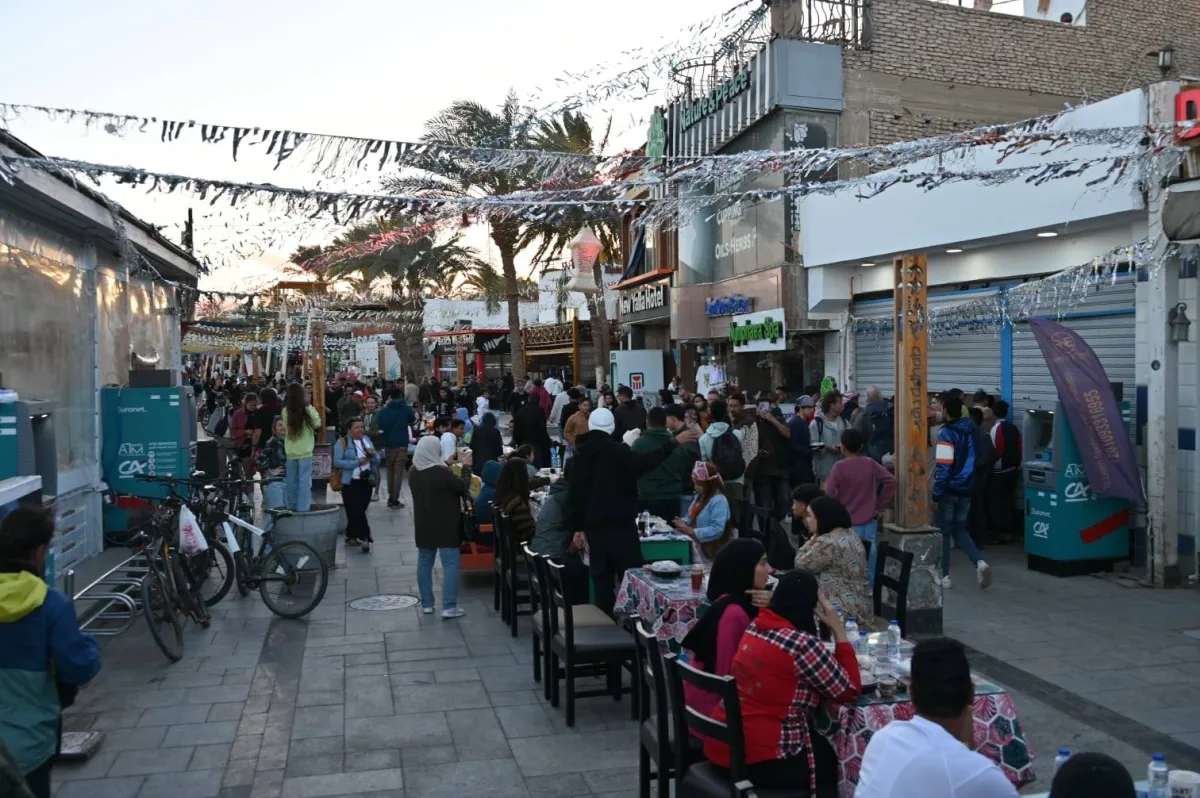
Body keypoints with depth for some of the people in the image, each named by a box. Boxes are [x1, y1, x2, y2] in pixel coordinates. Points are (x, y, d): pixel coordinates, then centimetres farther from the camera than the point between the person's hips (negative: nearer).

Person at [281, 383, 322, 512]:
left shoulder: (285, 411, -7)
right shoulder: (307, 410, -12)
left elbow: (285, 425, 7)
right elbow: (317, 424, 1)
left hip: (290, 451, 3)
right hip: (305, 451, -3)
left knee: (291, 480, 13)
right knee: (304, 480, 2)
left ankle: (291, 506, 22)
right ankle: (303, 508, 1)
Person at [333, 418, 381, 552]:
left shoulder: (367, 440, 12)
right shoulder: (342, 442, -6)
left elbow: (377, 461, 13)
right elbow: (337, 462, -16)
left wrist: (373, 454, -9)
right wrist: (357, 462, -21)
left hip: (367, 482, 6)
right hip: (351, 483, -6)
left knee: (358, 511, 12)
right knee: (357, 511, -8)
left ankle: (351, 537, 24)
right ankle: (365, 538, -6)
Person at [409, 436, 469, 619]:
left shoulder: (414, 473, 1)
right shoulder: (442, 472, -20)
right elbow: (463, 488, -7)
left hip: (423, 525, 6)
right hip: (445, 526, -6)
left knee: (424, 562, 14)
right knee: (450, 563, -2)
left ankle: (426, 603, 20)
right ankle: (449, 607, -6)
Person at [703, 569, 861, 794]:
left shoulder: (755, 626, 5)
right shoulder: (803, 644, -20)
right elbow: (849, 691, -10)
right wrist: (838, 629, -8)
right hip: (760, 759, -8)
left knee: (821, 742, 27)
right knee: (833, 759, 17)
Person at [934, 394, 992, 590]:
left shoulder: (946, 433, -16)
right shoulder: (970, 430, 7)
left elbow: (943, 467, -19)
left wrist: (936, 495, -17)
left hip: (949, 490, -7)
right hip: (966, 489, 7)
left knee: (942, 532, 5)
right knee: (959, 530, 17)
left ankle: (943, 576, 9)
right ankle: (979, 562, -4)